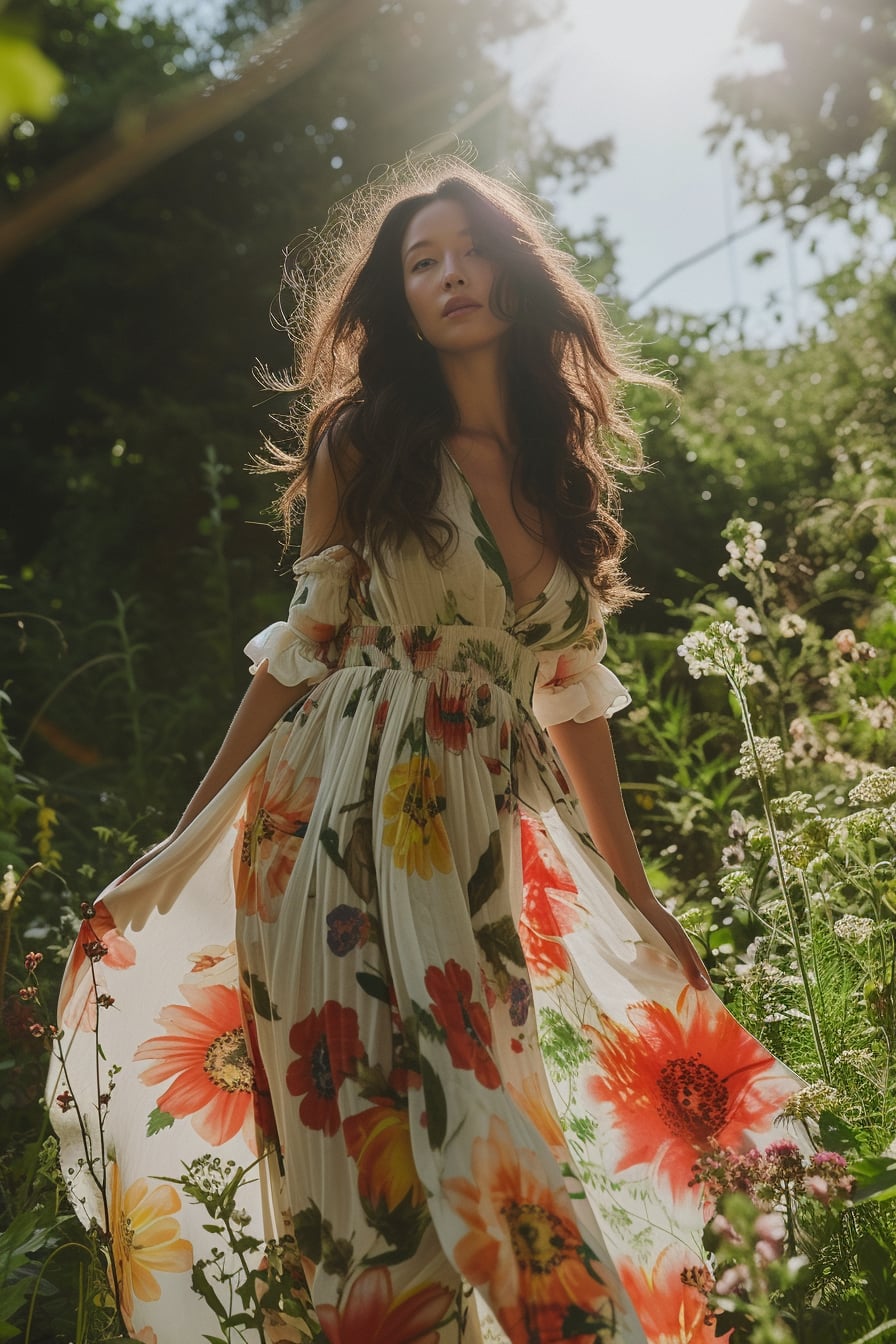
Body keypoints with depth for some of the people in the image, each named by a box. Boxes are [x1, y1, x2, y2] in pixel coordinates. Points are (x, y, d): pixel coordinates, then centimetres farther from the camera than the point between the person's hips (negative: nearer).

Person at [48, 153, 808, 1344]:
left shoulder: (566, 473, 13)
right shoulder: (364, 442, 2)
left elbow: (572, 693, 16)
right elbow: (303, 652, 3)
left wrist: (636, 892, 18)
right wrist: (177, 848, -1)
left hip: (494, 843, 4)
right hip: (352, 823, -3)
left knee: (488, 1139, 4)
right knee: (378, 1152, -5)